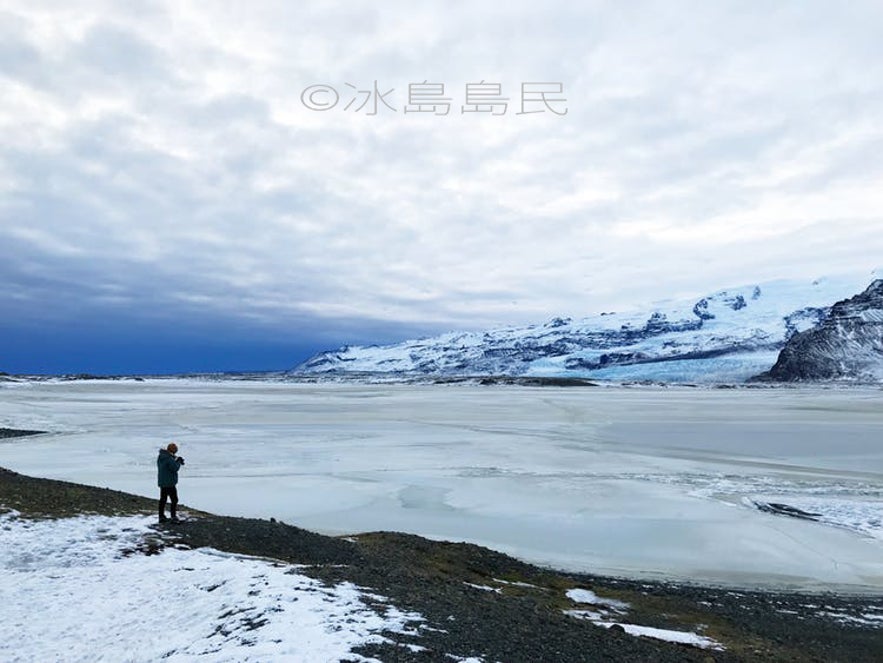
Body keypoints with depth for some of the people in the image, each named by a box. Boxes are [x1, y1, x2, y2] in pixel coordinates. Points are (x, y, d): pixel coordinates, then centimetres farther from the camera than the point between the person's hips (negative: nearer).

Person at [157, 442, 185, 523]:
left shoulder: (160, 457, 7)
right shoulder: (169, 458, -22)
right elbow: (175, 468, -20)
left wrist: (176, 460, 6)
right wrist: (179, 462, -4)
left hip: (162, 482, 9)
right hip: (170, 482, -9)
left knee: (163, 499, 16)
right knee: (174, 500, -1)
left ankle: (161, 516, 22)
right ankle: (174, 517, -2)